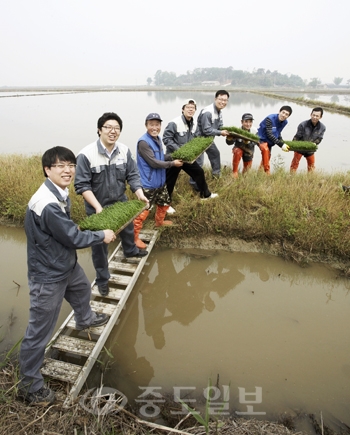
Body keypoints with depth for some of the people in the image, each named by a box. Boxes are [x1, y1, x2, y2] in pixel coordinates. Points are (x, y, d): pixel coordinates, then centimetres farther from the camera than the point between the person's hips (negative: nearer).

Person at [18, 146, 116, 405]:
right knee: (39, 332, 5)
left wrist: (92, 235, -4)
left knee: (83, 290, 34)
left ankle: (85, 320, 66)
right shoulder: (47, 204, -31)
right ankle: (29, 385, 25)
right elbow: (73, 238, -24)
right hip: (48, 276, -10)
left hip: (66, 264, 10)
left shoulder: (60, 194, -1)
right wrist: (102, 236, -11)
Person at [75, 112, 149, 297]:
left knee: (128, 229, 30)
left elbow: (133, 175, -4)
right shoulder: (86, 155, -23)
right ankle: (102, 279, 29)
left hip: (121, 202, 5)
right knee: (100, 244, 10)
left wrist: (140, 194, -20)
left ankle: (130, 250, 63)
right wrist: (98, 207, -29)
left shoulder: (124, 151, -10)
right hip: (97, 207, -4)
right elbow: (82, 185, -21)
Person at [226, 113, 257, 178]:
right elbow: (229, 143, -29)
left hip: (248, 151, 2)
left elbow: (252, 145, -26)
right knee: (237, 152, -37)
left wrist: (247, 142, -48)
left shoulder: (254, 131, -20)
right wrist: (230, 136, -49)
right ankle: (234, 172, -23)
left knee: (247, 169, 7)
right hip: (238, 148, -2)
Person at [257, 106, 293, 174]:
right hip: (262, 139, -8)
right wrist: (281, 144, -32)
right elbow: (269, 134, -30)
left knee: (268, 157, 18)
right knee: (265, 150, -35)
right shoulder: (270, 119, -25)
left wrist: (283, 143, -7)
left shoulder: (285, 122, -3)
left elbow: (278, 133, 9)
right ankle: (267, 171, -33)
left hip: (270, 141, 8)